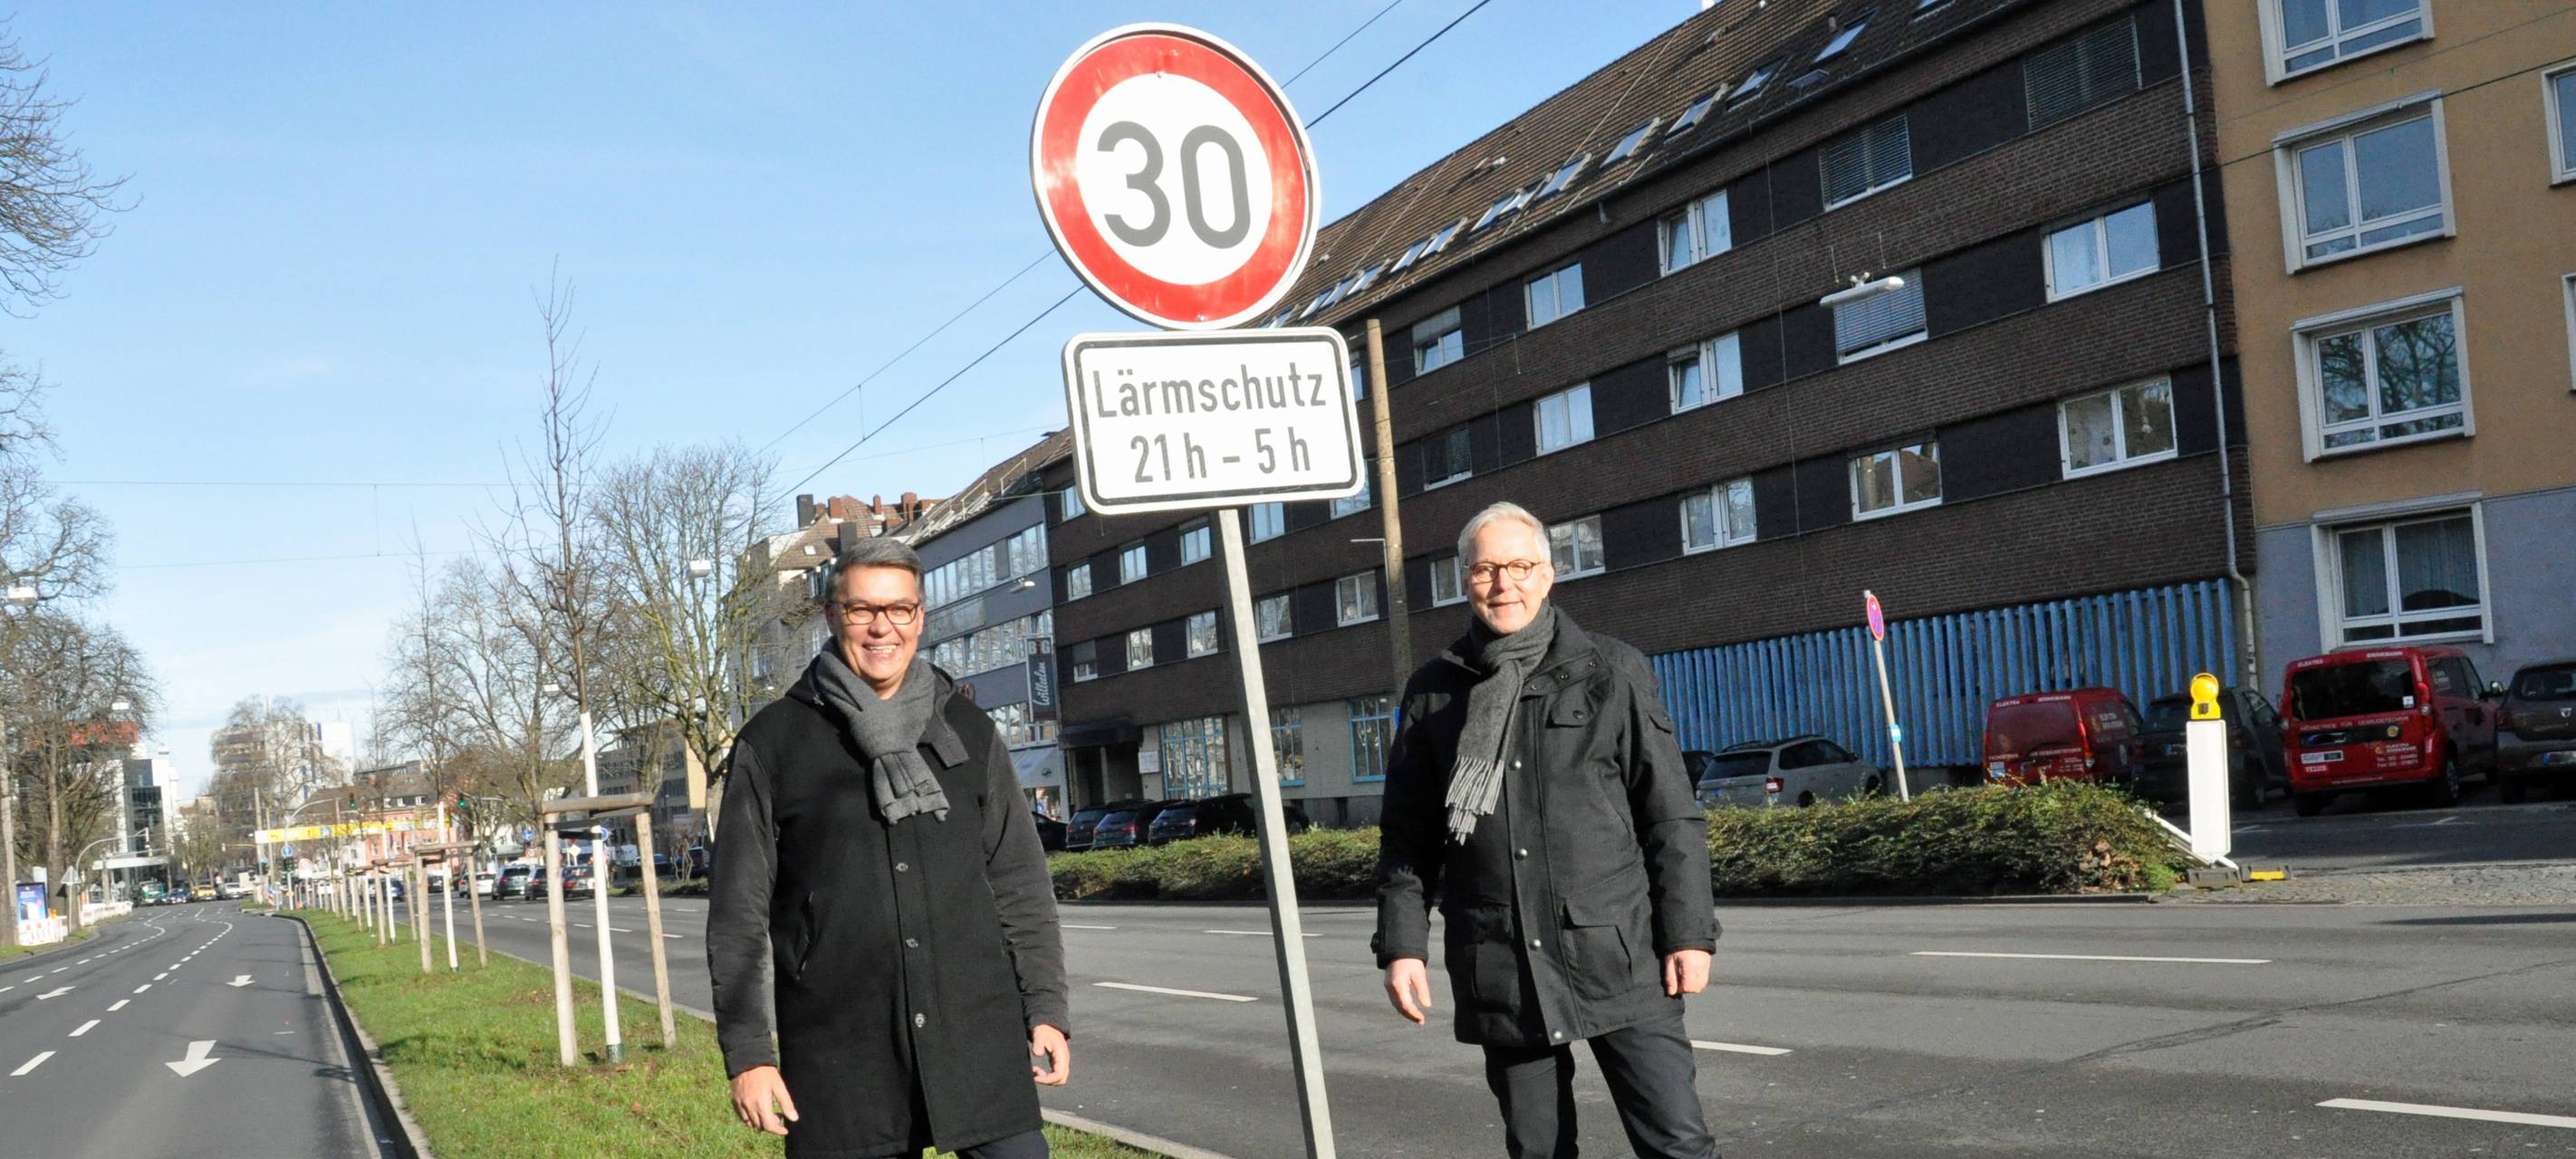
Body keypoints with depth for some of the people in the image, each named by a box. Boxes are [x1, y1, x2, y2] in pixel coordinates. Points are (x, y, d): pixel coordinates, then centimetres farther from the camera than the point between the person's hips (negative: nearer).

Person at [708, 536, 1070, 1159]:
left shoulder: (968, 731, 11)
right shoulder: (772, 743, 3)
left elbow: (1019, 882, 12)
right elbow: (738, 913, 3)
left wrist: (1045, 1009, 5)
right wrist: (748, 1053, -2)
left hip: (979, 1043, 2)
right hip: (841, 1067, -2)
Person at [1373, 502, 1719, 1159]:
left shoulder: (1611, 673, 2)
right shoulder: (1434, 692, 7)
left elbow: (1671, 815, 2)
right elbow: (1407, 834, 10)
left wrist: (1689, 932, -4)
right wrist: (1402, 945, 3)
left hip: (1618, 956, -2)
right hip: (1500, 973, 2)